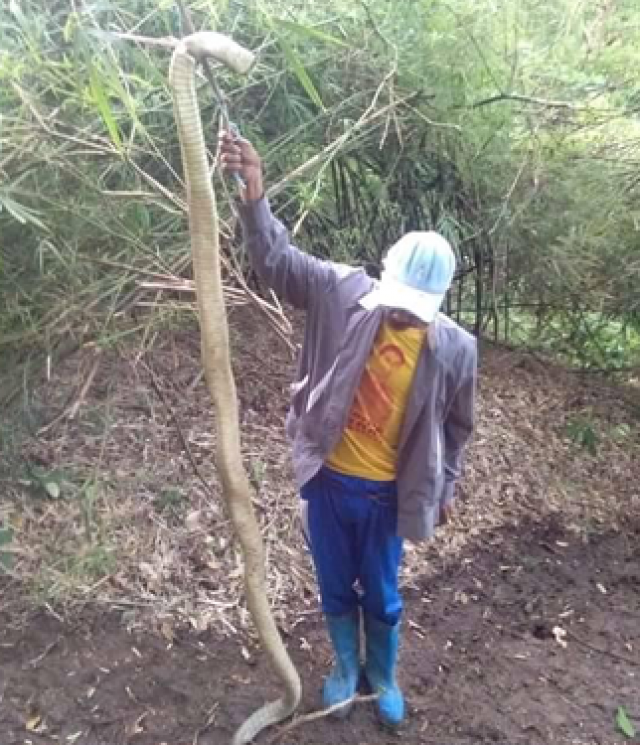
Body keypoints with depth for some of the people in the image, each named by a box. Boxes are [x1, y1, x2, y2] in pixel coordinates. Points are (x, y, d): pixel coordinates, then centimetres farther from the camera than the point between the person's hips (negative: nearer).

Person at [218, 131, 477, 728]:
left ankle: (382, 676, 50)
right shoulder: (344, 294, -14)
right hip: (328, 479, 1)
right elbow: (277, 262, -23)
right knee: (335, 587, 22)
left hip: (388, 493, 0)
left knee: (381, 596, 20)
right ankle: (345, 666, 51)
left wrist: (444, 489, 11)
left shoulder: (454, 348, -13)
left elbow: (454, 427, 1)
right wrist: (254, 199, -41)